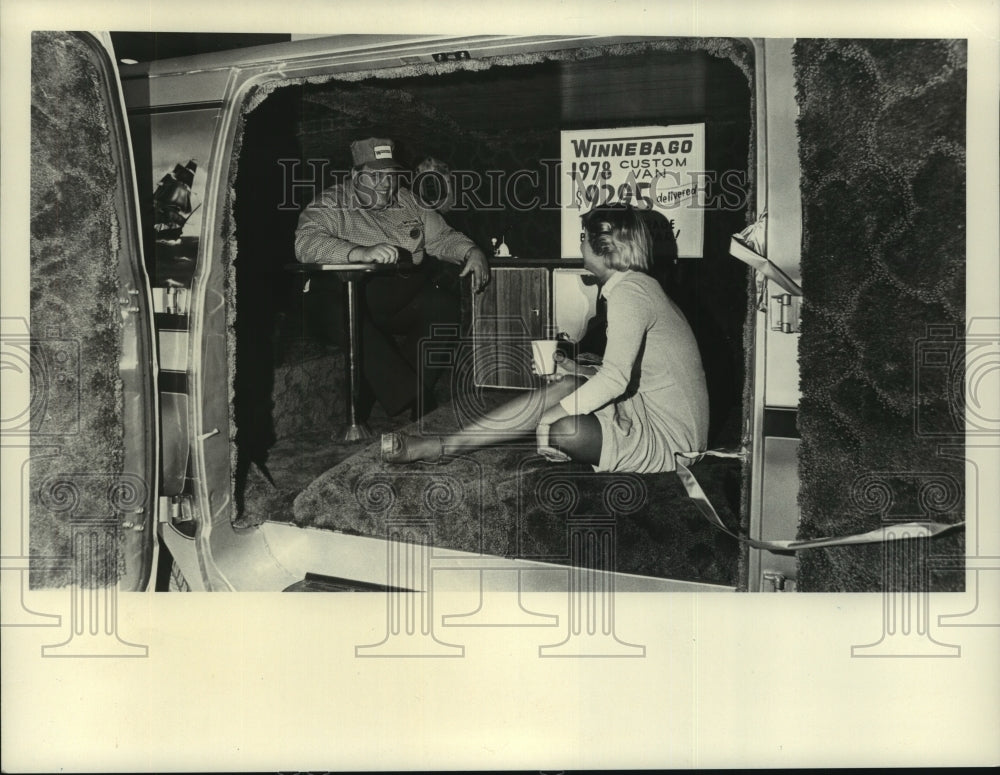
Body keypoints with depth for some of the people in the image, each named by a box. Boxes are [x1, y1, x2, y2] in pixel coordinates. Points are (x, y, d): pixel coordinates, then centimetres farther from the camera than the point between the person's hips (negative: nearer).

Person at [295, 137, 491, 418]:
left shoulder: (408, 202, 19)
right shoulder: (331, 204, 1)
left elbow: (441, 237, 20)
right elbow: (306, 242, -16)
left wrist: (471, 252, -3)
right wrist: (361, 253, -31)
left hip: (408, 298, 4)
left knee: (445, 308, -25)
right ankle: (412, 401, -30)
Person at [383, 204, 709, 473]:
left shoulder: (628, 291, -18)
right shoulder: (638, 286, 15)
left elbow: (614, 379, -27)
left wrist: (545, 417, -22)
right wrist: (562, 365, 7)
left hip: (668, 438, -9)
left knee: (561, 428, -29)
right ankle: (440, 445, -3)